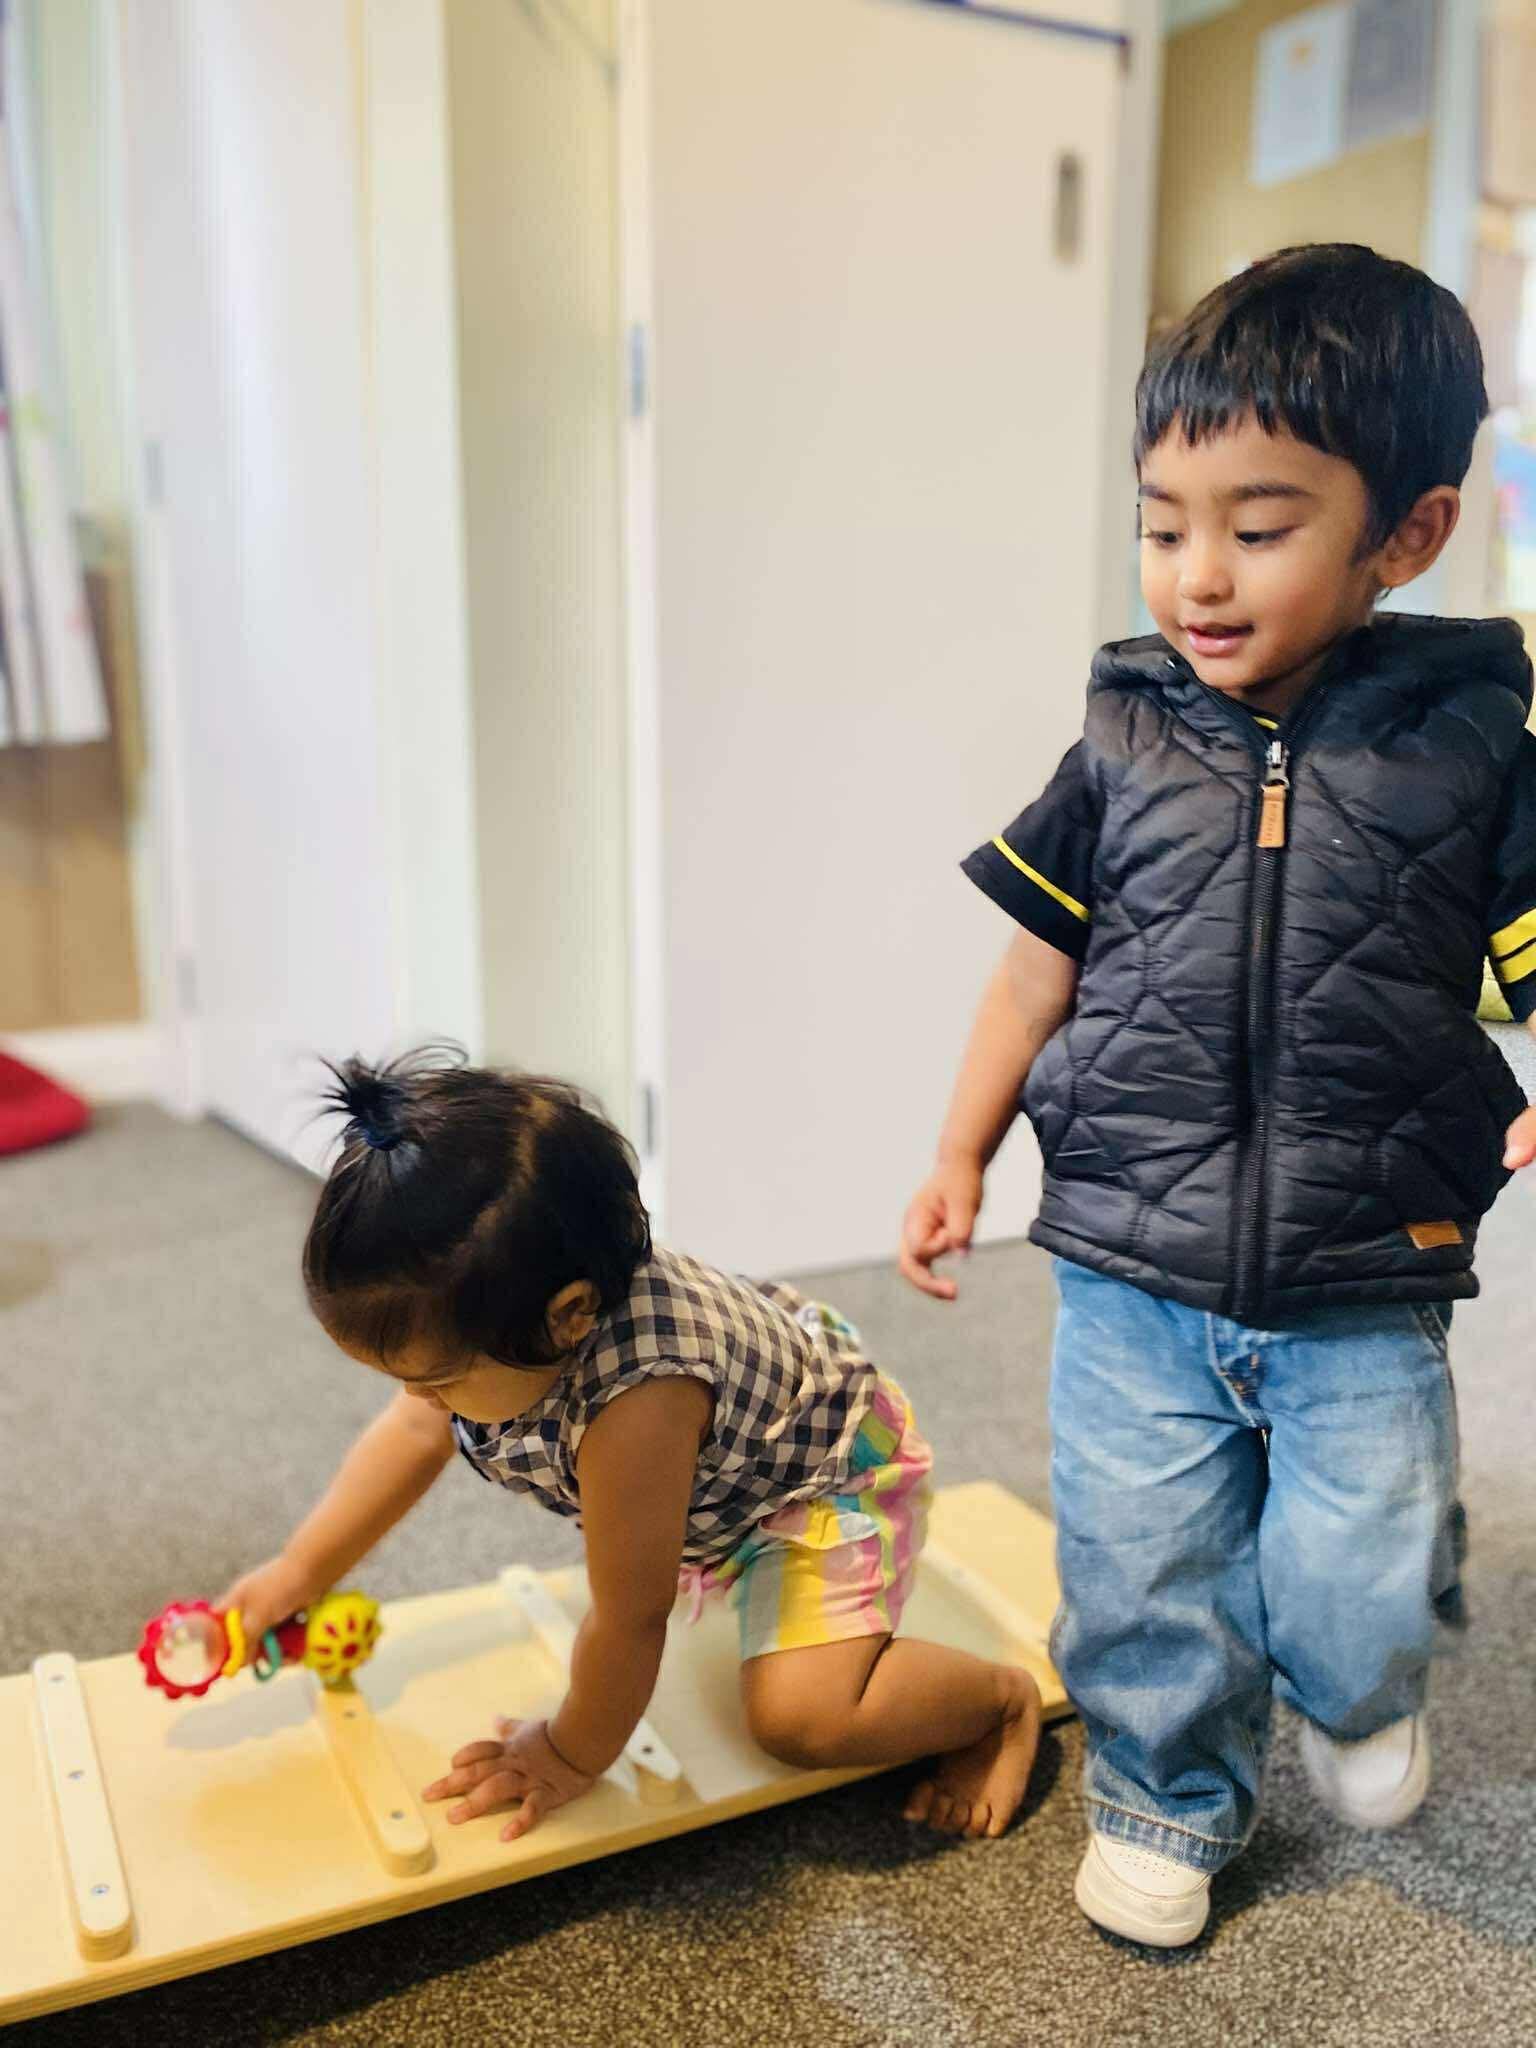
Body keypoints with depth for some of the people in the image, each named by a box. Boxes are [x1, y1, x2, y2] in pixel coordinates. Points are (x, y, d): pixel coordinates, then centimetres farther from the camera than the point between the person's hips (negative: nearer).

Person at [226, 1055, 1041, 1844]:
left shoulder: (635, 1405, -45)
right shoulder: (488, 1311, -22)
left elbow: (630, 1622, -31)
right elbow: (414, 1431, -1)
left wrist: (570, 1757, -14)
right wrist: (299, 1570, 0)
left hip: (833, 1464, -8)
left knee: (804, 1714, -26)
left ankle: (1004, 1700, 1)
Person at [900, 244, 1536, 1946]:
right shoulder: (1127, 751, -1)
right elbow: (1036, 975, 6)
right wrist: (957, 1160, 3)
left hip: (1362, 1293, -1)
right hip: (1133, 1280, 2)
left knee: (1358, 1597, 3)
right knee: (1140, 1573, 11)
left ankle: (1359, 1699, 40)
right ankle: (1165, 1803, 40)